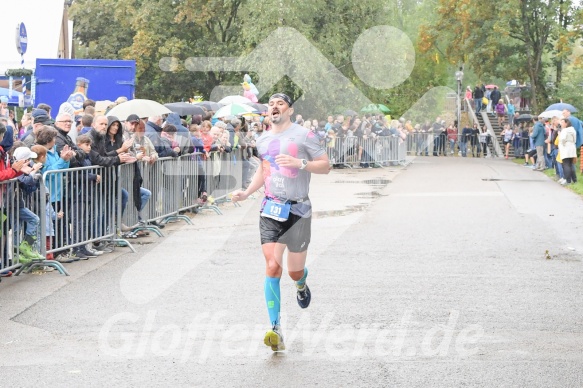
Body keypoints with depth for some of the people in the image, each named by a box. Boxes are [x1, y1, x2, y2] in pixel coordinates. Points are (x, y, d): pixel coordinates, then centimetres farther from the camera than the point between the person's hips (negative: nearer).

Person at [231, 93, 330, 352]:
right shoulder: (262, 141, 11)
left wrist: (300, 163, -21)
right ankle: (275, 330, -13)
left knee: (294, 271, 7)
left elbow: (325, 166, -5)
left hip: (298, 211, -3)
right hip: (270, 211, 3)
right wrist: (246, 193, 13)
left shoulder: (303, 135, -5)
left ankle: (301, 283, 47)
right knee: (272, 267, -12)